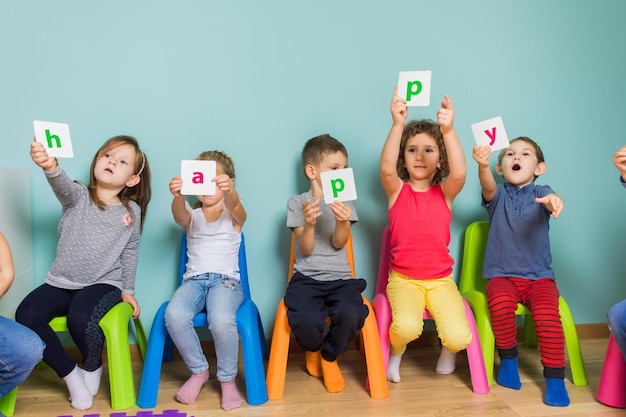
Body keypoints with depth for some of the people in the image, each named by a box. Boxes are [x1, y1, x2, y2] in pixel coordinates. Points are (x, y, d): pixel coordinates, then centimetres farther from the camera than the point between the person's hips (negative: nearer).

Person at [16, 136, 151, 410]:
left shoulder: (131, 211, 2)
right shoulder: (78, 197, -2)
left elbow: (130, 252, 11)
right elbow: (63, 185, -26)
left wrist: (128, 291, 13)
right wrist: (50, 166, -50)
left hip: (104, 284, -2)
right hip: (61, 282, 2)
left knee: (80, 318, -32)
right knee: (26, 315, -22)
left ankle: (93, 367, 4)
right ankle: (71, 374, -2)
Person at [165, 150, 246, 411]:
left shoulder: (234, 216, 9)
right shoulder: (191, 216, 14)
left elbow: (234, 205, -18)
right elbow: (179, 214, -13)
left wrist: (228, 191, -45)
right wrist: (178, 196, -39)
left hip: (226, 279, -2)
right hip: (194, 279, 3)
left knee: (221, 320, -35)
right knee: (174, 316, -30)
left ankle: (227, 379, -7)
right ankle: (199, 371, -4)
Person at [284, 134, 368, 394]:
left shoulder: (345, 202, 9)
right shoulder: (296, 203, 3)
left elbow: (338, 244, -1)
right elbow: (306, 249, -3)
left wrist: (342, 222, -23)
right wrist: (309, 223, -23)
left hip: (339, 277, 2)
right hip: (306, 277, -1)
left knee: (351, 314, -31)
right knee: (307, 319, -32)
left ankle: (329, 357, 6)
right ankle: (312, 350, 11)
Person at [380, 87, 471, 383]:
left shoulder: (445, 192, 2)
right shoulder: (397, 190, 1)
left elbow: (459, 172, -21)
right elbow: (387, 167, -22)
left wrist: (449, 131, -35)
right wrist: (398, 125, -34)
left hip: (440, 280, 1)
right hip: (403, 279, -1)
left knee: (458, 337, -20)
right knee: (407, 327, -30)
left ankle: (447, 350, 19)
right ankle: (395, 353, 7)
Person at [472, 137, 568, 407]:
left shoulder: (540, 192, 5)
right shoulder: (498, 195, 6)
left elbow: (550, 199, -20)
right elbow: (488, 186, -19)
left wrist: (554, 200, -47)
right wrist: (482, 165, -43)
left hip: (539, 276, 0)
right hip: (502, 275, 0)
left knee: (547, 313, -28)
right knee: (500, 302, -31)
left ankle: (555, 378, -12)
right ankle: (508, 359, -6)